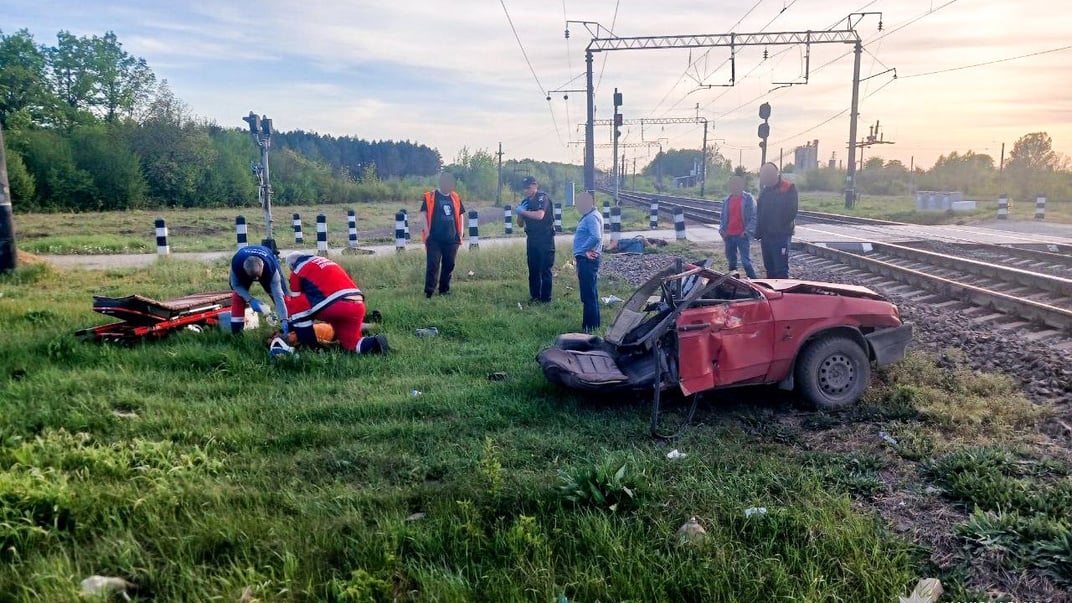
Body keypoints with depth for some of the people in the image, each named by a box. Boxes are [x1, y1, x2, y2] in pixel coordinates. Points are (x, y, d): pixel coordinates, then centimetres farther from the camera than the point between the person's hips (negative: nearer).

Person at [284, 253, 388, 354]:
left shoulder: (298, 271, 15)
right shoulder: (324, 261, 34)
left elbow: (296, 302, 21)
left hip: (336, 306, -7)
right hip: (358, 306, 7)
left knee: (296, 304, 12)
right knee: (351, 344, 20)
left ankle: (309, 345, 9)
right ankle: (374, 343, -7)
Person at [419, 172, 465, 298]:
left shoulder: (456, 197, 9)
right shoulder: (430, 197, -4)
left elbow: (460, 215, 17)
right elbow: (423, 214, -6)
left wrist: (460, 234, 12)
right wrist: (427, 233, -11)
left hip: (452, 239, 4)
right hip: (434, 239, -4)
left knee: (449, 265, 9)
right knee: (432, 266, -6)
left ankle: (444, 290, 21)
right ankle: (429, 292, -5)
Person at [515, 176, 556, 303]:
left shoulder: (542, 197, -7)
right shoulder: (525, 201, 13)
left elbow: (540, 215, -24)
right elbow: (520, 224, 16)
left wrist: (523, 212, -13)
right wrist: (520, 213, -4)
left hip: (545, 238, -7)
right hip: (531, 238, 7)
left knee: (545, 269, -5)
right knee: (533, 269, 8)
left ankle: (545, 297, -1)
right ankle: (535, 296, 14)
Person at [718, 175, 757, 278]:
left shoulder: (748, 199, -4)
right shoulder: (727, 200, 11)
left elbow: (754, 217, -7)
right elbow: (722, 217, 19)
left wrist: (747, 231, -15)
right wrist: (722, 230, 4)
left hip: (742, 235, -5)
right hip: (729, 236, 5)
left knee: (746, 261, -10)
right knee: (731, 261, 12)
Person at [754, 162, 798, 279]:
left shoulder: (789, 188, -5)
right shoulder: (765, 190, 12)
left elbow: (791, 212, -10)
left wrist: (783, 227, -12)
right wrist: (759, 232, 7)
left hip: (781, 236, -6)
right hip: (766, 236, 6)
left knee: (781, 270, -8)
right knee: (769, 268, 13)